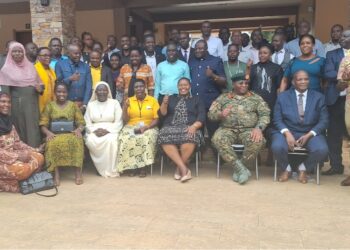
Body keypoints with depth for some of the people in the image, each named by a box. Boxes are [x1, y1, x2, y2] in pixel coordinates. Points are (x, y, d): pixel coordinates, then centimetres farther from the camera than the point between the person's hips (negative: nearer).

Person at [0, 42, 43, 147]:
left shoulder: (30, 66, 10)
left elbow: (39, 82, 16)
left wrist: (40, 88, -6)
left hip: (32, 102, 2)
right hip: (17, 103, -2)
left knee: (33, 128, 0)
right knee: (21, 128, 2)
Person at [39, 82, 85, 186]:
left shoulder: (73, 105, 15)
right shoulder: (49, 106, 14)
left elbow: (81, 122, 9)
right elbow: (43, 124, 7)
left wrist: (79, 130, -14)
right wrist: (48, 133, -14)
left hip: (70, 134, 0)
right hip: (55, 135, 0)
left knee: (76, 141, -35)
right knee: (54, 143, -36)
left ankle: (78, 172, -33)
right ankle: (56, 174, -36)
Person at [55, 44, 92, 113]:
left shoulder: (86, 67, 8)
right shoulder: (60, 65, 4)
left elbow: (88, 87, 3)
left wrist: (85, 104, -6)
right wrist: (70, 79, -18)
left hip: (81, 104, 1)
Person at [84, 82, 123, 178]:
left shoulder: (115, 103, 6)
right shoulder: (90, 104, 13)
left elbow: (118, 122, -1)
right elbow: (87, 123, 8)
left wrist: (108, 130, -16)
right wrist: (94, 131, -13)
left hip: (111, 131, -2)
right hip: (94, 131, 2)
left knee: (111, 140, -37)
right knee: (91, 141, -33)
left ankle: (111, 170, -21)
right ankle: (103, 169, -16)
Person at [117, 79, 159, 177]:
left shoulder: (153, 100, 5)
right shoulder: (129, 101, 10)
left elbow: (156, 119, 0)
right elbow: (125, 120, 6)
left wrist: (146, 127, -16)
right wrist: (125, 108, -9)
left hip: (148, 128, -1)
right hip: (131, 127, 2)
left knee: (147, 138, -35)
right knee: (126, 139, -31)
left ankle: (143, 167, -21)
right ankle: (131, 166, -17)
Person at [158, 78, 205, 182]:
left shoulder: (196, 100, 19)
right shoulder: (171, 98, 24)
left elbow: (202, 117, 5)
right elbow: (162, 114, 14)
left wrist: (194, 126, -14)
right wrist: (164, 103, -6)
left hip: (189, 127, -1)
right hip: (171, 127, 2)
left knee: (189, 138, -37)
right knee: (166, 138, -34)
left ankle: (179, 168, -18)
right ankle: (184, 168, -32)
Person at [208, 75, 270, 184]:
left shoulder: (256, 98, 11)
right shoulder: (223, 97, 11)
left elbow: (265, 114, 1)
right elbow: (211, 113, 5)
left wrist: (258, 128, -18)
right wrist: (220, 114, -18)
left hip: (248, 130, 0)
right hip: (228, 129, 0)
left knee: (257, 141, -33)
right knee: (217, 139, -32)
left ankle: (238, 168, -13)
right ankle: (241, 168, -24)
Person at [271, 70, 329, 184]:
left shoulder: (319, 97, 7)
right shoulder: (282, 96, 6)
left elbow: (324, 121, 1)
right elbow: (277, 120, 0)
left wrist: (309, 135, -14)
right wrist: (287, 133, -18)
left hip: (311, 133, 1)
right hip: (287, 131, -1)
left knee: (322, 150, -29)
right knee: (277, 147, -31)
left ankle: (303, 168, 4)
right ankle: (286, 169, 4)